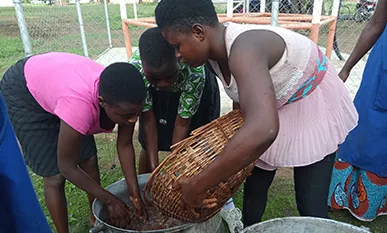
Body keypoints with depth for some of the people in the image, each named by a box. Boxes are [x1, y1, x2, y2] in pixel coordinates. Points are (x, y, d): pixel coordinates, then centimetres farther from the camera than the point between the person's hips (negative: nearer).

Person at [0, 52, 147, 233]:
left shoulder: (123, 99, -26)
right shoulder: (80, 105, -44)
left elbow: (124, 146, -10)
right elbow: (66, 167, -29)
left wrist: (135, 193, -13)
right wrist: (111, 201, -20)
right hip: (22, 92, -5)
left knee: (89, 159, 5)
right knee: (55, 175, -6)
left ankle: (96, 218, 28)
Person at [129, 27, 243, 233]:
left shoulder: (194, 70, -42)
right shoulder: (134, 68, -35)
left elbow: (183, 122, -32)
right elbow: (147, 117, -26)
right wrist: (154, 166, -26)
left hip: (193, 86, -2)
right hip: (154, 94, 3)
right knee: (148, 144, 2)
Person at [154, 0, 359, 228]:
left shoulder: (244, 48, -39)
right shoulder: (217, 50, -11)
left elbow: (263, 130, -55)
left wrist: (197, 185, -47)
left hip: (314, 109, -7)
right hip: (270, 109, 8)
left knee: (311, 206, -3)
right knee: (255, 184, 14)